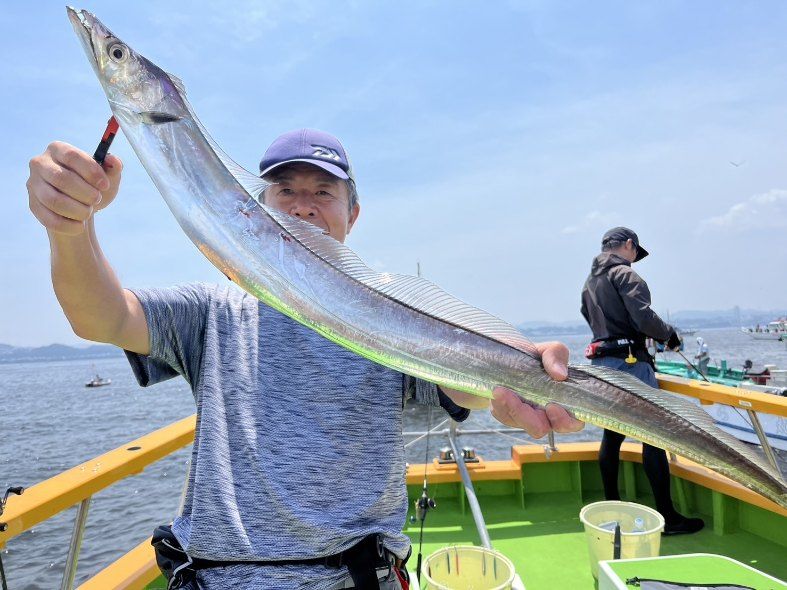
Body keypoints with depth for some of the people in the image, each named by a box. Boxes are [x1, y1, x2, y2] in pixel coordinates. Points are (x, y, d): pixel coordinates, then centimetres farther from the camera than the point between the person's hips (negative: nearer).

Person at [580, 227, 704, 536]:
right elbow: (644, 318, -19)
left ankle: (612, 508, 22)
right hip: (630, 362, -8)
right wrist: (669, 334, -2)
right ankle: (667, 517, 3)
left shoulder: (589, 283, 17)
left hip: (601, 362, 9)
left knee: (612, 435, 14)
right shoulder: (626, 274, -9)